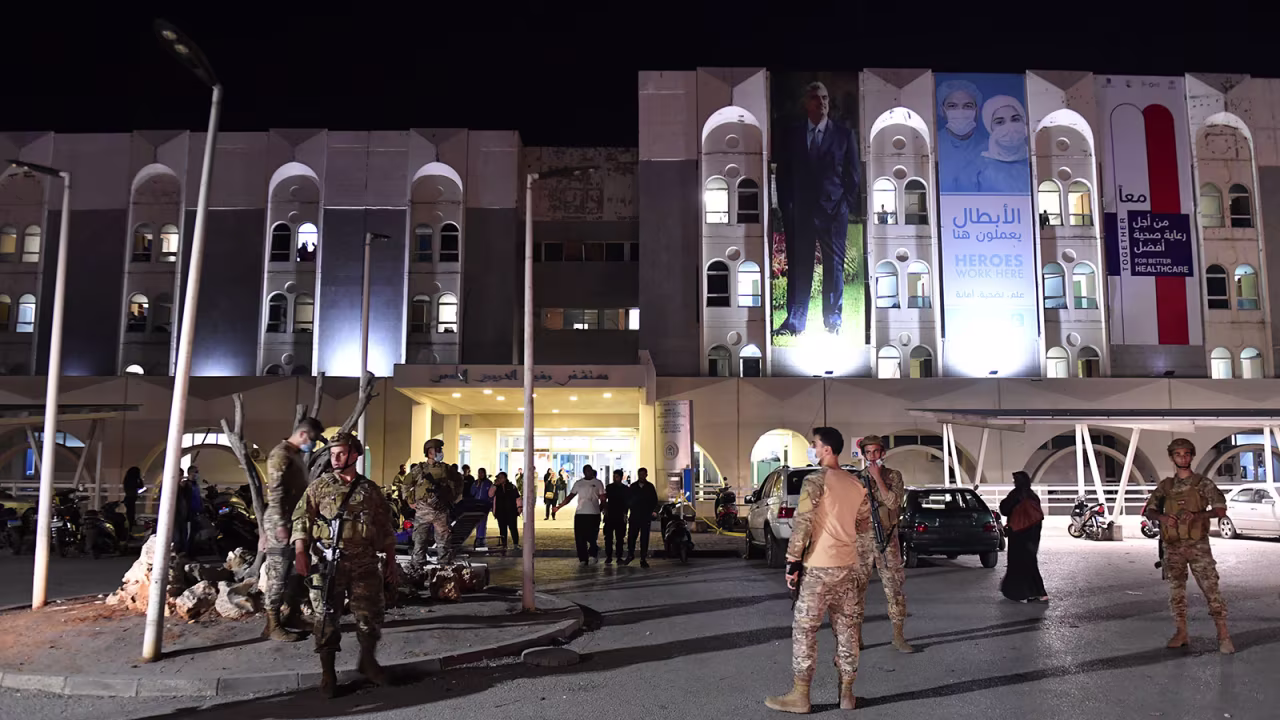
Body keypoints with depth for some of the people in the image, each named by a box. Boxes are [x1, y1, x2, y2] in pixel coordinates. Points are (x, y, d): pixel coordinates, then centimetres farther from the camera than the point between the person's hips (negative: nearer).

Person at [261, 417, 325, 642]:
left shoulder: (297, 455, 16)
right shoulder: (281, 454, -14)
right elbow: (275, 493, -20)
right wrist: (281, 525, -23)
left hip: (296, 522, 10)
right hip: (282, 523, -10)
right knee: (278, 575, -4)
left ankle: (294, 615, 26)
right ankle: (273, 625, 2)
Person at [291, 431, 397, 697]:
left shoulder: (370, 489, 7)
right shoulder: (320, 486, 2)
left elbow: (385, 527, 11)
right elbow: (301, 519, -1)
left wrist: (391, 561, 8)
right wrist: (301, 553, -13)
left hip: (365, 564, 2)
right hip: (328, 563, -1)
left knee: (370, 614, 6)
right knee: (327, 617, 4)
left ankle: (368, 661, 27)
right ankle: (327, 672, 17)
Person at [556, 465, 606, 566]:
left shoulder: (598, 483, 5)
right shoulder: (578, 483, 10)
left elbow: (602, 499, 4)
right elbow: (570, 496, 7)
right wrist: (559, 506, -2)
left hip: (594, 514, -2)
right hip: (580, 514, 2)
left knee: (591, 537, -5)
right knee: (580, 538, 1)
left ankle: (593, 553, 23)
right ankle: (582, 559, 10)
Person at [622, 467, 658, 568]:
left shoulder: (650, 487, 6)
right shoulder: (633, 487, 9)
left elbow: (655, 500, 6)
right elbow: (627, 500, 11)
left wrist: (654, 511, -9)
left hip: (646, 517, -1)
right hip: (634, 516, 1)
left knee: (644, 538, 1)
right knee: (631, 537, 0)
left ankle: (643, 559, 6)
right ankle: (630, 555, 21)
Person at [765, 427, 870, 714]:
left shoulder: (816, 480, -11)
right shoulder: (857, 484, 9)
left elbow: (802, 523, -15)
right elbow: (864, 525, 17)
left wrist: (793, 562, -10)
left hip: (820, 566, -6)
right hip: (850, 565, 7)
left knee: (804, 629, 1)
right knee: (847, 628, 11)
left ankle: (800, 695, 4)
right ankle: (847, 693, 17)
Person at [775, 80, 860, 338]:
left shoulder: (844, 134, 7)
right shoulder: (791, 135, 9)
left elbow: (852, 174, 6)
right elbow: (783, 174, 9)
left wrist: (847, 205, -3)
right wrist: (786, 207, 0)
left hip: (834, 209, -1)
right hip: (800, 211, 1)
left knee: (834, 266, 2)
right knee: (798, 266, 0)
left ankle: (833, 319, 10)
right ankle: (795, 321, 2)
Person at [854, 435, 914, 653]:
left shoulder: (893, 476, 2)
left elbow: (893, 502, -13)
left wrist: (878, 478, -14)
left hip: (887, 539, -1)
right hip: (862, 540, 1)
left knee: (894, 588, 2)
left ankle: (898, 636, 12)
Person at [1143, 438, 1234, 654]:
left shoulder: (1203, 483, 0)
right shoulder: (1165, 486, 9)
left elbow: (1221, 510, -6)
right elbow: (1149, 511, 11)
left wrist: (1197, 515, -21)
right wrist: (1162, 517, -10)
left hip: (1198, 545, -3)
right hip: (1173, 546, 3)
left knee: (1210, 588, -7)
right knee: (1176, 590, 8)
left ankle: (1223, 635, -2)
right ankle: (1180, 633, 18)